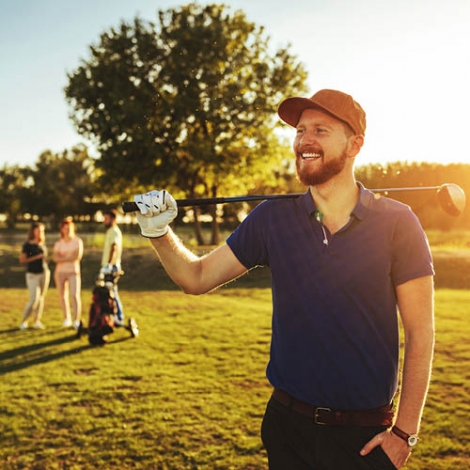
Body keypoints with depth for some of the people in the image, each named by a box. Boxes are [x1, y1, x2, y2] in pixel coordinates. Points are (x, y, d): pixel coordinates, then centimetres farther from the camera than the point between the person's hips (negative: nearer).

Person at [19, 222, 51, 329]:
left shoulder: (43, 244, 10)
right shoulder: (27, 245, -7)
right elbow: (22, 260, -12)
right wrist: (37, 257, -16)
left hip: (44, 273, 5)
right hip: (33, 274, -5)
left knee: (41, 298, 3)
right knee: (34, 299, -11)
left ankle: (37, 321, 9)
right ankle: (24, 321, 5)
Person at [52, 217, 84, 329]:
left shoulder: (78, 241, 0)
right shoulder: (58, 243, 7)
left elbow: (78, 256, -13)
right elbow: (55, 258, -7)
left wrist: (62, 257, -8)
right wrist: (70, 257, -17)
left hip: (73, 271, -3)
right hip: (60, 272, 3)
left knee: (75, 295, -14)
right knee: (62, 296, 6)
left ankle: (77, 320, -14)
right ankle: (67, 319, 19)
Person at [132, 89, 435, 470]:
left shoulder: (396, 223, -10)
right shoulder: (272, 218, -3)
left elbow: (420, 331, -8)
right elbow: (196, 277, -1)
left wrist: (405, 432, -9)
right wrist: (160, 233, -18)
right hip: (288, 425, 2)